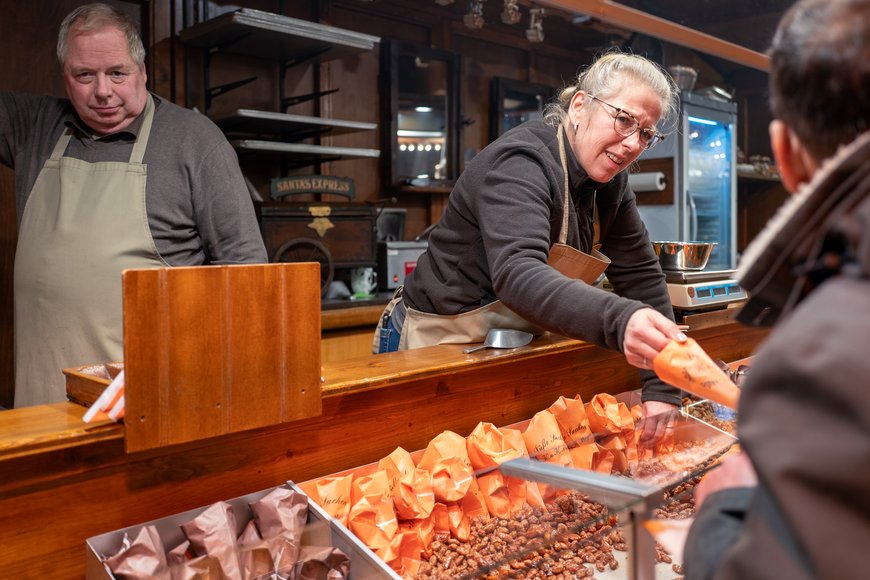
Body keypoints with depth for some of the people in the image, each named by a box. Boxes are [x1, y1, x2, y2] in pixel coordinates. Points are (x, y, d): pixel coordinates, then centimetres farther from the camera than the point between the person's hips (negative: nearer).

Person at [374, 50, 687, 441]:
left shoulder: (609, 182, 3)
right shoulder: (519, 163, -22)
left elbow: (643, 277, -1)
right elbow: (518, 274, -39)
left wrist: (662, 391, -11)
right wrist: (618, 320, -55)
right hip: (439, 345, -7)